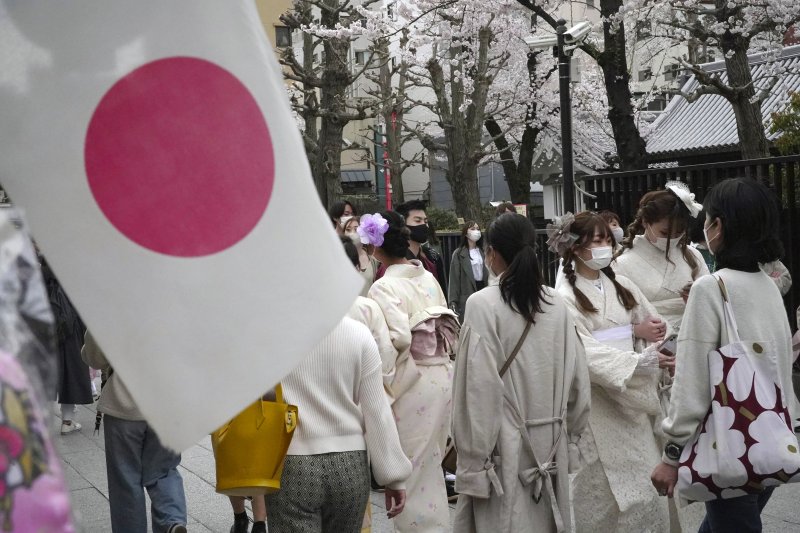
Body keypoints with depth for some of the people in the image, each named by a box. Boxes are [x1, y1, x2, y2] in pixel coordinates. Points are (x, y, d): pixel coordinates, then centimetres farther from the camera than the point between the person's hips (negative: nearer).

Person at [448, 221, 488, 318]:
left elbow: (487, 273, 9)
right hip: (467, 294, -4)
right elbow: (454, 278, -6)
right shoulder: (458, 254, -2)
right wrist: (453, 301, -12)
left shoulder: (482, 252, 12)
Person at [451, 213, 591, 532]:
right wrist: (570, 439, 18)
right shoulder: (556, 304, 2)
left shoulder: (483, 305, -12)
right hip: (551, 447, 5)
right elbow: (578, 381, 6)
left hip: (504, 449, -5)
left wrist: (472, 463, -9)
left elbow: (479, 391, -15)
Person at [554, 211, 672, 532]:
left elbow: (657, 326, 12)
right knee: (602, 493, -1)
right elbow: (587, 354, -17)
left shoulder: (622, 286, 10)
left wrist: (637, 332, -10)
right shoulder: (566, 297, -7)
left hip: (633, 396, 5)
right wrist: (640, 359, -23)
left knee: (647, 487, 6)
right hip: (596, 403, -5)